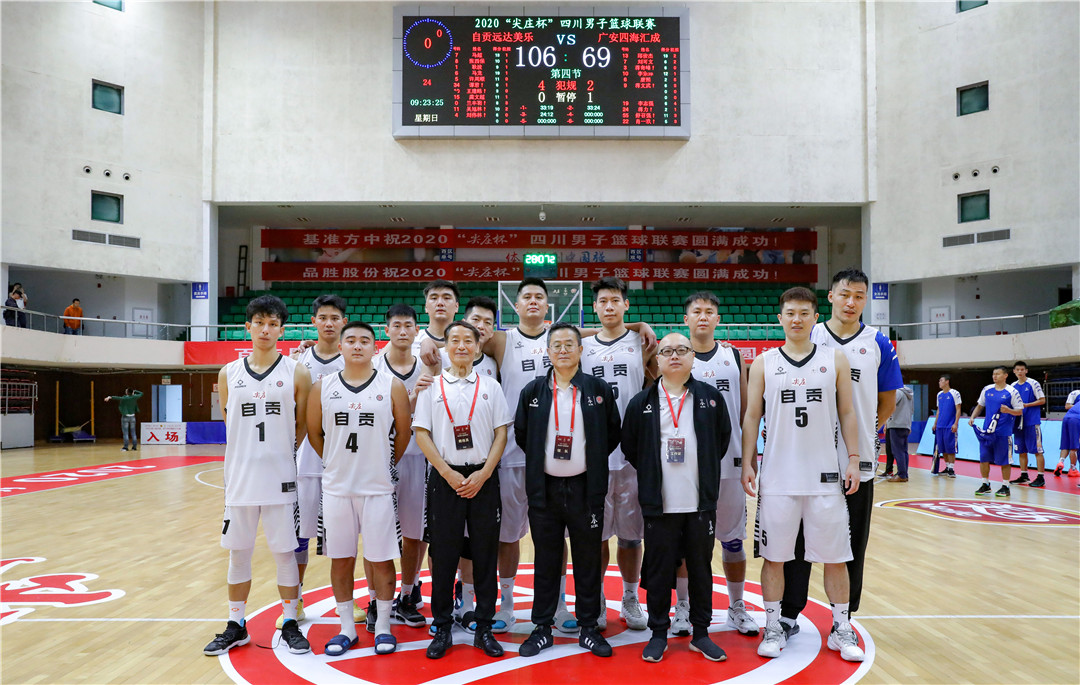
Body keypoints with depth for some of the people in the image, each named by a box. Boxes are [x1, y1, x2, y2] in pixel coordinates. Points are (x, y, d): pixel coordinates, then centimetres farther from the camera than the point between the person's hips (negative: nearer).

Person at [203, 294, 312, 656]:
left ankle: (290, 624, 20)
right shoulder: (229, 373, 5)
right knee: (238, 553, 12)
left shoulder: (296, 373, -3)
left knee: (285, 552, 5)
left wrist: (279, 454, 5)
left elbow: (302, 427, 4)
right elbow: (228, 423, 14)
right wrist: (248, 457, 10)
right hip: (240, 477, 3)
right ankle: (236, 626, 27)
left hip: (280, 479, -2)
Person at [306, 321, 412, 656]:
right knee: (340, 559, 10)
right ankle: (347, 628, 24)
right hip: (336, 487, 2)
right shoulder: (322, 387, 2)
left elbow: (404, 433, 5)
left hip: (377, 487, -2)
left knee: (381, 559, 5)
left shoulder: (392, 386, -2)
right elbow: (314, 433, 11)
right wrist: (337, 464, 11)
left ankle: (383, 626, 21)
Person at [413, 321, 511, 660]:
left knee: (485, 554, 5)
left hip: (483, 478, 1)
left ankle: (484, 628, 17)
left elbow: (501, 433, 3)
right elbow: (422, 433, 0)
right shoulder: (432, 386, 5)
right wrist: (447, 473, -9)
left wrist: (483, 474, -8)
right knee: (443, 554, 4)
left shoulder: (490, 386, 7)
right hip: (445, 478, -1)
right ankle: (442, 628, 17)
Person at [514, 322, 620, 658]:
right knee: (546, 561, 9)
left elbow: (613, 433, 8)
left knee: (588, 561, 7)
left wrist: (592, 460, 4)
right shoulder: (533, 391, 3)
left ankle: (588, 628, 21)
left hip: (585, 488, -1)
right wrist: (542, 459, 8)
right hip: (544, 488, 1)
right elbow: (520, 434, 12)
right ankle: (542, 628, 20)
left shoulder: (600, 390, 1)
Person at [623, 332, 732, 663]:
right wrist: (651, 475, 8)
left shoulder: (712, 398, 3)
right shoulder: (642, 402, 1)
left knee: (701, 568, 10)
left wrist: (704, 473, 10)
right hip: (659, 503, -1)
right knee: (659, 570, 6)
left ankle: (701, 633, 24)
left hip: (701, 502, 1)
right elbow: (629, 447, 8)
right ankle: (658, 633, 21)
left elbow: (722, 439, 11)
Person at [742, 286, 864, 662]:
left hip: (826, 475, 0)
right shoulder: (763, 363, 4)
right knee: (773, 556, 6)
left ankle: (842, 629, 22)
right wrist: (747, 463, -2)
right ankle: (774, 627, 19)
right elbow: (751, 417, 4)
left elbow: (847, 413, 6)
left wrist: (853, 459, -1)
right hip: (777, 476, 0)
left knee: (835, 557, 7)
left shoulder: (836, 360, 5)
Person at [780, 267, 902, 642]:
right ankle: (789, 614, 19)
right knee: (798, 538, 6)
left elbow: (887, 400, 9)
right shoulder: (808, 339, 1)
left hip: (858, 461, 1)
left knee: (851, 544, 11)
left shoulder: (878, 344, 2)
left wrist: (862, 433, 3)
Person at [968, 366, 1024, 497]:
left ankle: (1005, 487, 14)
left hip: (1003, 432, -4)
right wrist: (972, 417, 6)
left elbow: (1020, 411, -4)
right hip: (986, 431, 4)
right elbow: (980, 406, 20)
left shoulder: (1012, 392, -5)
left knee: (1004, 461, 2)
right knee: (983, 459, 5)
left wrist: (1008, 410, -23)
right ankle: (985, 485, 18)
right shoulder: (987, 389, 8)